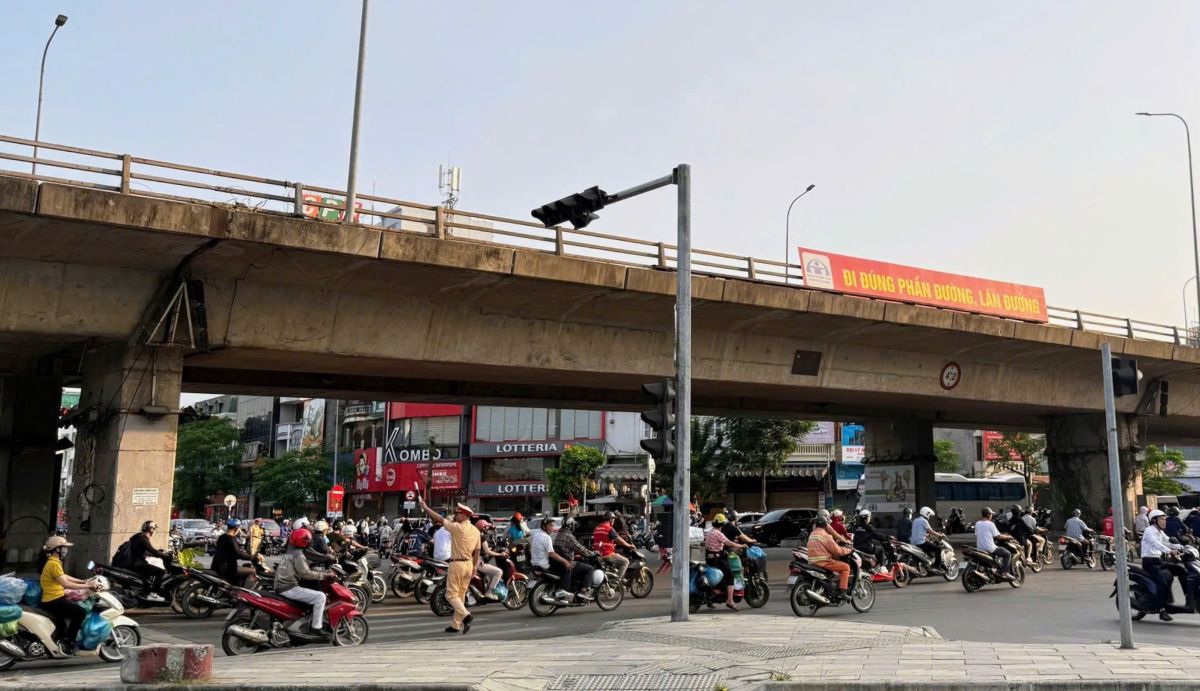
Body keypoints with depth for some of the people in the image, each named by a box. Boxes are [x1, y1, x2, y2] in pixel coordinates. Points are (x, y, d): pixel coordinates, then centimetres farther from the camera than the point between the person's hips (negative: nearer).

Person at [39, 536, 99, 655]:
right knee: (80, 612, -19)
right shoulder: (54, 563, -20)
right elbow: (65, 584, -27)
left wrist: (83, 581, 13)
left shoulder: (53, 562, 14)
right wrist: (87, 586, -24)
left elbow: (64, 577, 22)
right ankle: (68, 642, -13)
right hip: (53, 600, -11)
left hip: (55, 599, 11)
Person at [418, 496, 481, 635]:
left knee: (451, 595, -2)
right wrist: (474, 568, 17)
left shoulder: (458, 527, -15)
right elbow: (477, 551, 11)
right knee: (460, 595, 13)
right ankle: (456, 624, 16)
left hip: (457, 564, -7)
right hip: (469, 565, 7)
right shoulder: (476, 531, 7)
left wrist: (424, 507, -4)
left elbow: (440, 519, -11)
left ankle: (465, 615, -22)